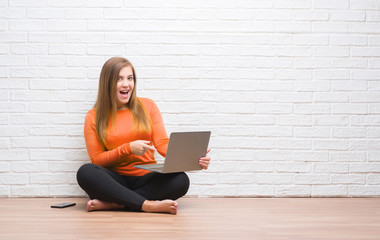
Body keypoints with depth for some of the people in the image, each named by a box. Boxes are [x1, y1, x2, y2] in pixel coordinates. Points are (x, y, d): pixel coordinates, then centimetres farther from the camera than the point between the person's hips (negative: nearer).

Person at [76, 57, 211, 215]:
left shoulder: (147, 106, 9)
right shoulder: (94, 117, 4)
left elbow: (162, 143, -1)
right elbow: (97, 160, 1)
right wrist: (128, 148, -15)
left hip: (146, 179, 1)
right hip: (115, 181, -1)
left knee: (181, 180, -29)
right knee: (85, 172, -32)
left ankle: (112, 203, -28)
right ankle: (148, 205, -34)